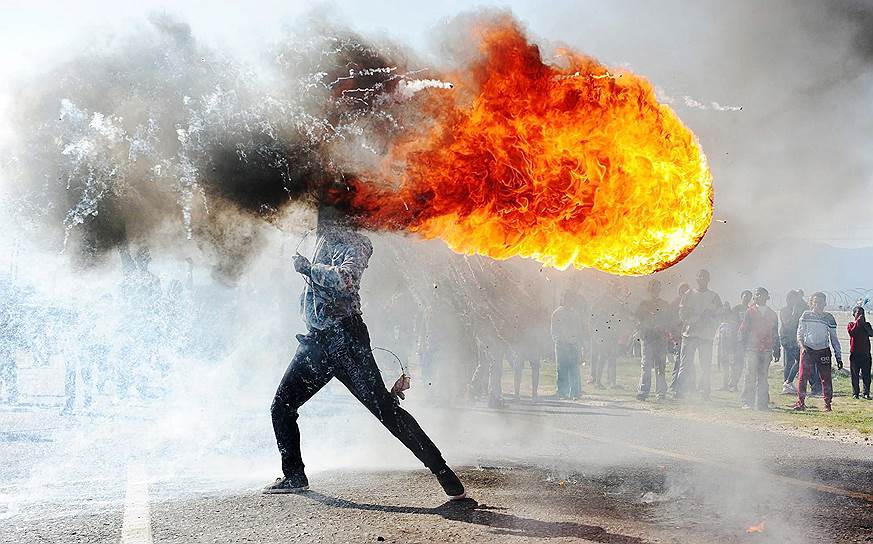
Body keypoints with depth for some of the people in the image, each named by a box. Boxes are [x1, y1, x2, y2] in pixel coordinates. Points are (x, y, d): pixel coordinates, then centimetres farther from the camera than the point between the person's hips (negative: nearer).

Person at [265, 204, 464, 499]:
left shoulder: (353, 243, -4)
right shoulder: (320, 241, 20)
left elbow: (345, 279, -23)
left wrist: (309, 268, -12)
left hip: (344, 337, -8)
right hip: (316, 341, 8)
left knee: (384, 406, -13)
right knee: (281, 407, 6)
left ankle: (443, 472, -10)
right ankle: (294, 477, 23)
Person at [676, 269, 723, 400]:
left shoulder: (714, 297, 12)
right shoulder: (689, 295, 14)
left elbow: (719, 316, 4)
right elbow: (682, 312, 6)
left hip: (706, 335, 0)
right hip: (689, 333, 0)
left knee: (706, 366, 0)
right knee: (685, 364, -7)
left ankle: (704, 392, 7)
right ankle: (680, 390, -9)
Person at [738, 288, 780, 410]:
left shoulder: (772, 315, 13)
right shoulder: (750, 312, 5)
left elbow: (775, 334, 16)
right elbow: (743, 330, 4)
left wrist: (776, 352, 12)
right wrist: (743, 347, -4)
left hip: (766, 350, 3)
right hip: (752, 349, -3)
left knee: (763, 377, 4)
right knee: (750, 376, -6)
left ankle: (762, 402, 7)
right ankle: (747, 402, -3)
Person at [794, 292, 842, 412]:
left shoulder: (829, 317, 6)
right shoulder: (806, 315, 5)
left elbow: (834, 338, 9)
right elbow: (800, 333, 8)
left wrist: (838, 356, 6)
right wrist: (802, 346, -11)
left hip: (823, 351, 0)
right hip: (807, 350, 0)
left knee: (826, 378, -2)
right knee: (803, 377, -5)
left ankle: (827, 404, 6)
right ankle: (801, 402, 3)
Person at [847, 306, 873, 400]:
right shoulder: (851, 325, 4)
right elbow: (852, 333, -17)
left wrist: (864, 323, -11)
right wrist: (858, 322, -15)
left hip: (865, 353, 2)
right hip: (855, 353, -2)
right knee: (855, 375, 1)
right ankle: (855, 393, 7)